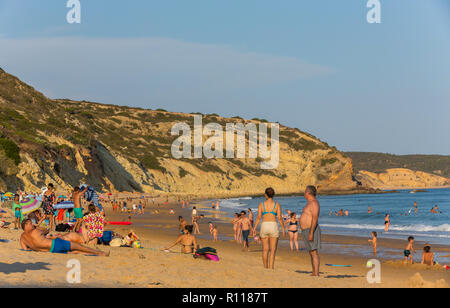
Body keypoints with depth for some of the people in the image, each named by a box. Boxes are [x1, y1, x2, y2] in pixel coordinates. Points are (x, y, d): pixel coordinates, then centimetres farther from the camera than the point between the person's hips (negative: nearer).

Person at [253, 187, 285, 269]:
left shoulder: (261, 204, 1)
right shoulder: (277, 205, -1)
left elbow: (258, 217, -4)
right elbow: (280, 218, -5)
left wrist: (254, 228, 1)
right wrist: (283, 229, 3)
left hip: (264, 226, 2)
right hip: (273, 226, -2)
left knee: (265, 249, 13)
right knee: (273, 250, -1)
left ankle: (265, 268, 21)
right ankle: (271, 268, -12)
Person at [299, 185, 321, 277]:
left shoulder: (313, 203, -15)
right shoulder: (310, 203, 18)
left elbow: (315, 218, -23)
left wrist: (311, 233, -28)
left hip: (312, 230, -11)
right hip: (307, 231, 11)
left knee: (314, 253, -12)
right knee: (311, 253, 11)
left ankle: (316, 274, -15)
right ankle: (314, 273, 13)